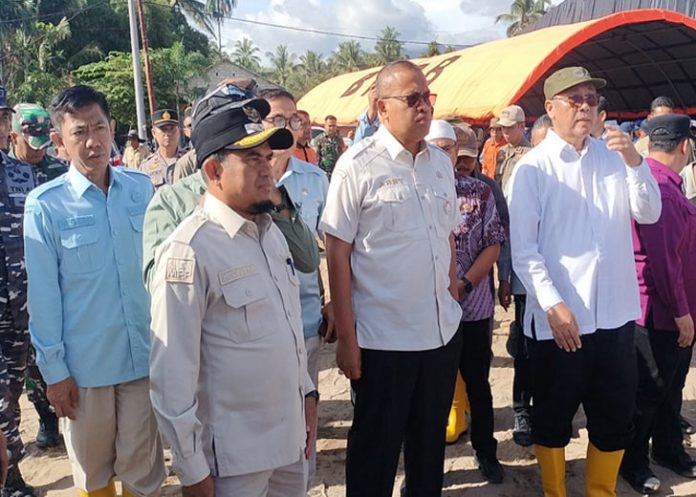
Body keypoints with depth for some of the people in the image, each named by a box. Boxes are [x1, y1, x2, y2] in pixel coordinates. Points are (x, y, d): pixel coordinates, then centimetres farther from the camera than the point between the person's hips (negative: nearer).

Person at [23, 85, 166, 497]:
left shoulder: (142, 187, -2)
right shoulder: (45, 204, -11)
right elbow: (43, 292, -6)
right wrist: (54, 368, -3)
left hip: (145, 355, 2)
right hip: (84, 363, -2)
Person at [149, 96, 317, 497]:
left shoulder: (272, 231, 5)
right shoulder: (189, 251, -20)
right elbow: (173, 371, -18)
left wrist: (307, 392, 15)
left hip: (291, 434, 7)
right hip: (234, 451, -7)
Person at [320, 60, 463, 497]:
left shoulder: (442, 162, 7)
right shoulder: (357, 165, -11)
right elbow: (337, 252, -11)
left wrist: (453, 287, 12)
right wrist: (347, 338, -12)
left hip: (443, 331, 6)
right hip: (382, 338, -5)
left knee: (431, 442, 21)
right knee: (376, 449, 12)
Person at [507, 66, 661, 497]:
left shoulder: (613, 156, 6)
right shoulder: (533, 168, -6)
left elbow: (649, 214, 2)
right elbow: (523, 248, -11)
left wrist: (635, 163, -12)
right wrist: (553, 305, -19)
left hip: (615, 314, 4)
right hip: (557, 317, -4)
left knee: (616, 417, 16)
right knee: (553, 419, 13)